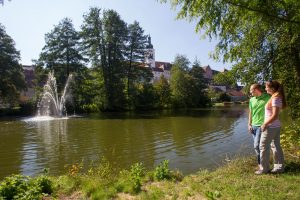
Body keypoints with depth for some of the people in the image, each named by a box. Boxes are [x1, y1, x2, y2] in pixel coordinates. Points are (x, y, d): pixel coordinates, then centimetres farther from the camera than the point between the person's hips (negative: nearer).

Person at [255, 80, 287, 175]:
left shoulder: (275, 99, -20)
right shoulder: (277, 97, 8)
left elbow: (275, 115, -24)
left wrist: (265, 124, -16)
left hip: (270, 127, -9)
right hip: (276, 126, 9)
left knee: (264, 147, 2)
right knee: (276, 146, 16)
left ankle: (264, 168, 12)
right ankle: (279, 167, 27)